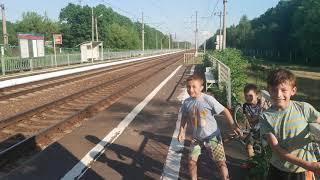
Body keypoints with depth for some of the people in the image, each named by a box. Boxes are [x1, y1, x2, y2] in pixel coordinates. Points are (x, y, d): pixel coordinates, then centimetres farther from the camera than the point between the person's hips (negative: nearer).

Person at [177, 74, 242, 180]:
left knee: (221, 162, 5)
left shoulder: (208, 99, -19)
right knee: (191, 161, 4)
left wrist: (233, 125, -13)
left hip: (212, 136, -3)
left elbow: (225, 111, -12)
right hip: (196, 137, 3)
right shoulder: (186, 102, -7)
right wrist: (182, 132, 2)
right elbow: (184, 118, 10)